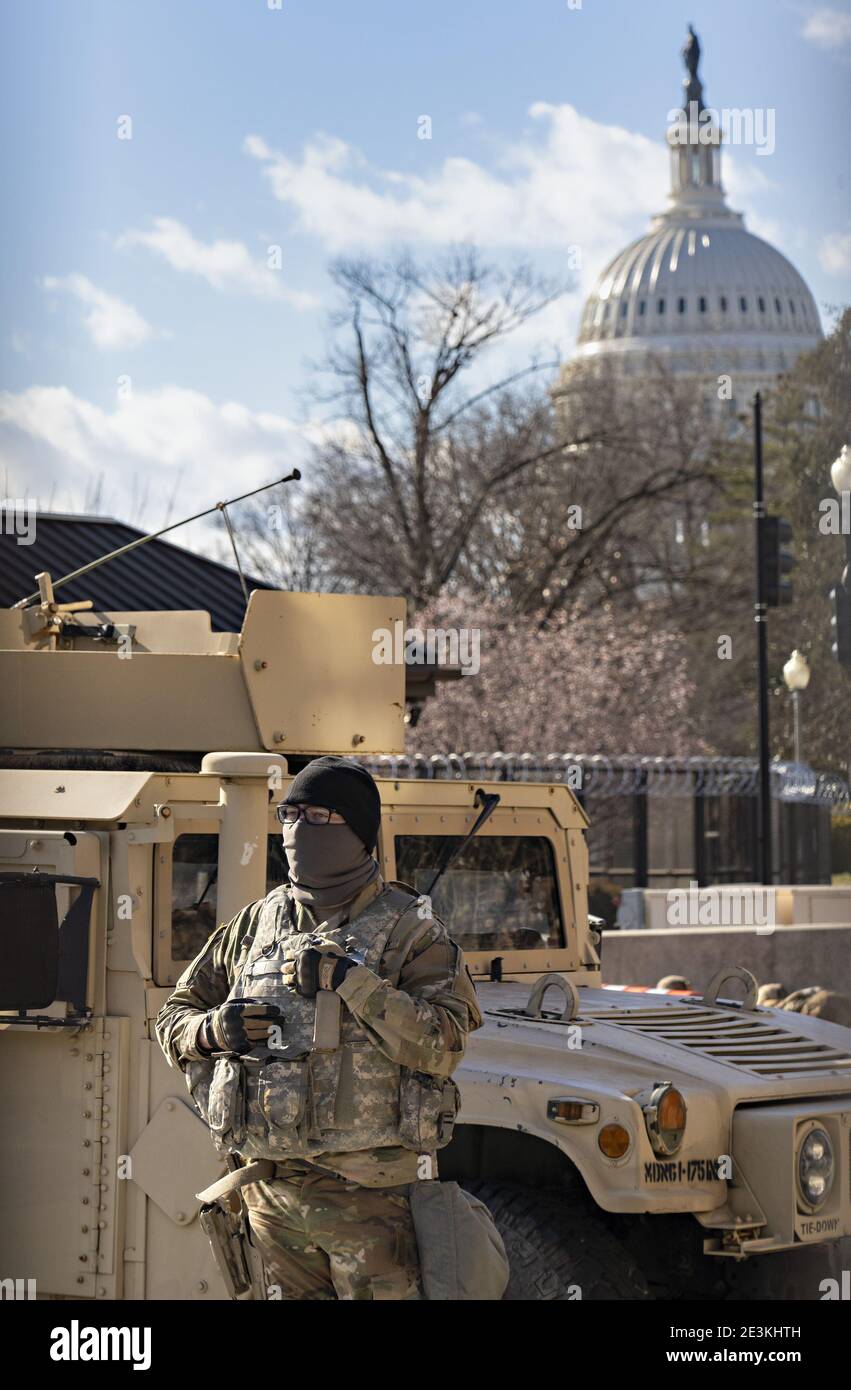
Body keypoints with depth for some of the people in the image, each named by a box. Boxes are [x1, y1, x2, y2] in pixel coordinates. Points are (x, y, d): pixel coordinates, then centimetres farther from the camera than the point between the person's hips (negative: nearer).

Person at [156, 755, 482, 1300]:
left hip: (369, 1195, -5)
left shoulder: (409, 929, -2)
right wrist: (215, 1030, -4)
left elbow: (443, 1046, -15)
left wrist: (350, 980, -20)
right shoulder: (255, 923, 12)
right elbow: (174, 1019, 19)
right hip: (270, 1190, 5)